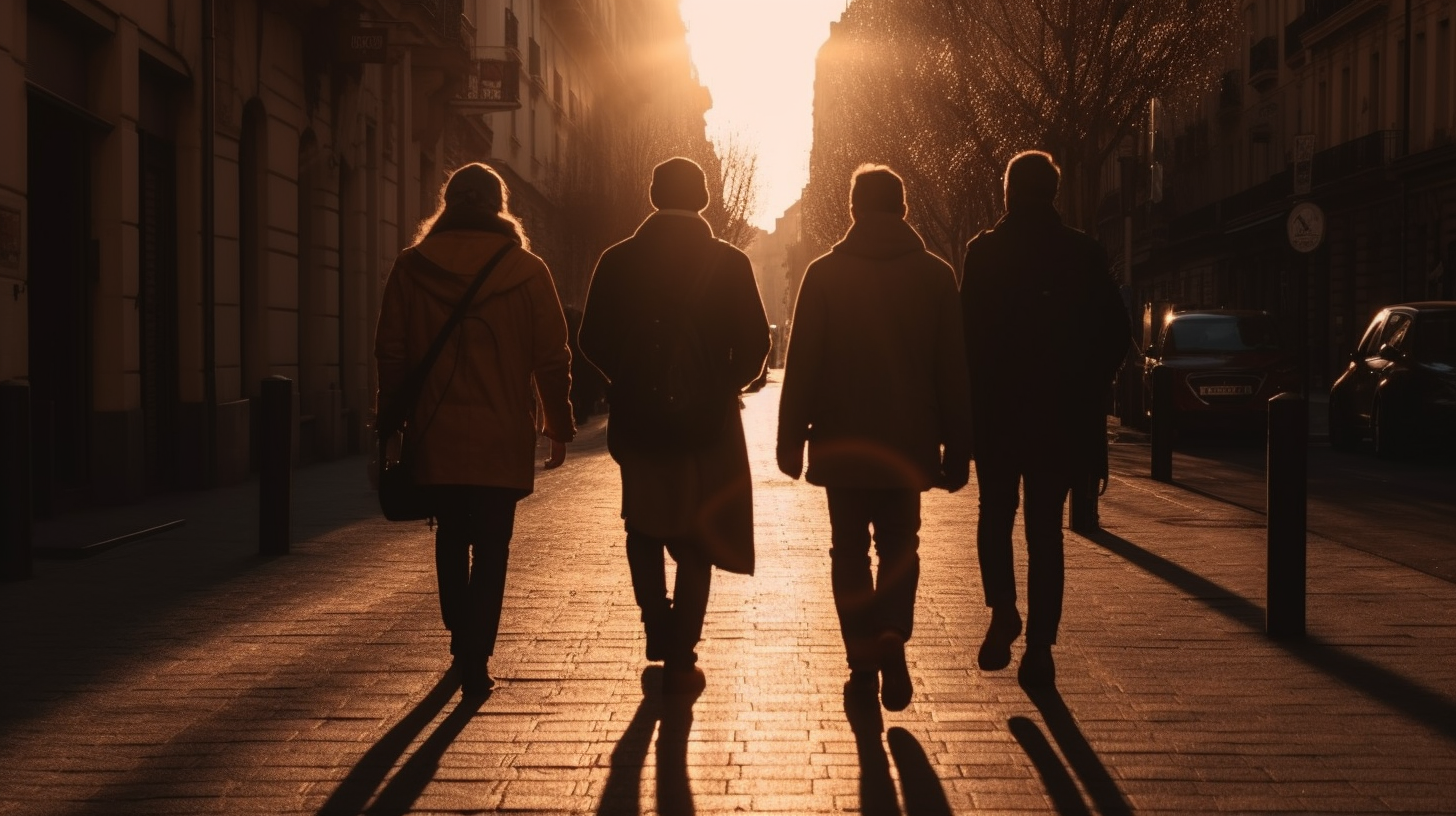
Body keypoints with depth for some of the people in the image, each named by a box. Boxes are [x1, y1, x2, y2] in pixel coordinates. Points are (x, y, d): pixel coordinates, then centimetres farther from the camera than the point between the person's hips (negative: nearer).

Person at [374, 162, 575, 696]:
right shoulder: (526, 270, -2)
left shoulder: (411, 268, 0)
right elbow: (552, 357, -2)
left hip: (436, 435, 2)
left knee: (451, 540, 19)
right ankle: (476, 661, 0)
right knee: (491, 549, 5)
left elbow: (391, 353, 1)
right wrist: (558, 426, 8)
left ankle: (463, 647, 27)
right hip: (503, 437, -2)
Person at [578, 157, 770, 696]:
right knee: (697, 541, 8)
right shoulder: (729, 263, -5)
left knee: (644, 527, 22)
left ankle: (660, 630, 15)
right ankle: (680, 658, 6)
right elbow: (753, 344, -7)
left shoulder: (617, 261, -2)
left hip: (638, 418, 1)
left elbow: (592, 341, -2)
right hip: (708, 423, -1)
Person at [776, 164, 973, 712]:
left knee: (849, 550, 9)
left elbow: (801, 364, -4)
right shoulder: (935, 276, 1)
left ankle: (863, 662, 6)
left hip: (841, 443, -1)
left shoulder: (825, 274, -2)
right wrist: (956, 450, 6)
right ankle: (892, 635, -13)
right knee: (899, 545, 12)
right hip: (907, 443, 1)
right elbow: (953, 371, 2)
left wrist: (791, 439, 2)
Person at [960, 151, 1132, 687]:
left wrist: (973, 395, 2)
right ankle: (1039, 646, 3)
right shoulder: (1083, 255, 1)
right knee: (1045, 526, 8)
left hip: (997, 410, -1)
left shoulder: (984, 252, -6)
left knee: (995, 512, 18)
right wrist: (1086, 391, 9)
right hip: (1061, 415, 1)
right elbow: (1117, 334, -1)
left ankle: (1003, 609, -1)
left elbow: (967, 331, -10)